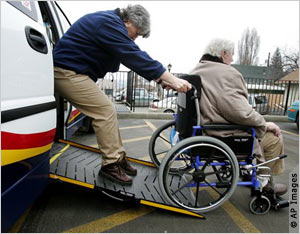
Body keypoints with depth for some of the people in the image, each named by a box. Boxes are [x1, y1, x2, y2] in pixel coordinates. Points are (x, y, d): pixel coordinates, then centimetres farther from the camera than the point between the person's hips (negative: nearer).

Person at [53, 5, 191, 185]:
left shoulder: (111, 22, 14)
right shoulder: (109, 23, -18)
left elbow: (133, 57, 9)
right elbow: (135, 56, -27)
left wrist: (160, 78, 1)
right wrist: (172, 79, -27)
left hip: (75, 72, 10)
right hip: (68, 72, -10)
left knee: (106, 111, 6)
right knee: (106, 111, -14)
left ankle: (118, 158, 11)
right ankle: (110, 164, -5)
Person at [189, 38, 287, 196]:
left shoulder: (196, 71, 9)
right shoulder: (227, 73, -20)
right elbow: (239, 111, -29)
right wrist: (264, 123, -11)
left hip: (205, 128, 10)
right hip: (225, 136, -10)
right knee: (274, 137, 6)